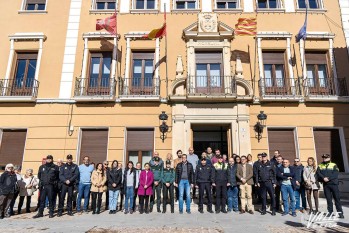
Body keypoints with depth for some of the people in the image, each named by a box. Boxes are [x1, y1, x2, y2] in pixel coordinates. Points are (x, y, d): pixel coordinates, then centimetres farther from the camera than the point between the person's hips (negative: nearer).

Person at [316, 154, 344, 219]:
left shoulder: (334, 165, 6)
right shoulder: (320, 166, 13)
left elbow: (336, 173, -8)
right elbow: (318, 173, 0)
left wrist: (328, 178, -19)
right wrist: (323, 178, -17)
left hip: (333, 183, -2)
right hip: (325, 184, 2)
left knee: (337, 198, -2)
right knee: (328, 199, 6)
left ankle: (340, 212, 4)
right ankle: (330, 212, 13)